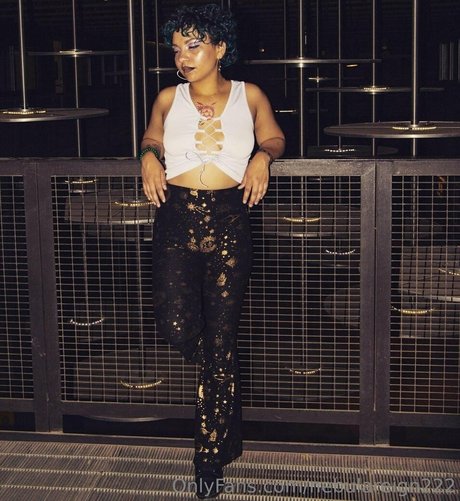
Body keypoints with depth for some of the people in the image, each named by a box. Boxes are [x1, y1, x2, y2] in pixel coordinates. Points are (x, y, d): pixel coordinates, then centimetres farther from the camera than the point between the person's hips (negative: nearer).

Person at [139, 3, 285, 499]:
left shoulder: (250, 96, 7)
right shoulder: (168, 99, 10)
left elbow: (274, 137, 19)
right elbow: (151, 138, 25)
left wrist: (263, 155, -3)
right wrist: (149, 156, 2)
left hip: (229, 221, -1)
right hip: (176, 218, 2)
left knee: (221, 339, 0)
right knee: (174, 325, -13)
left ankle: (211, 458, 13)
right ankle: (218, 377, 27)